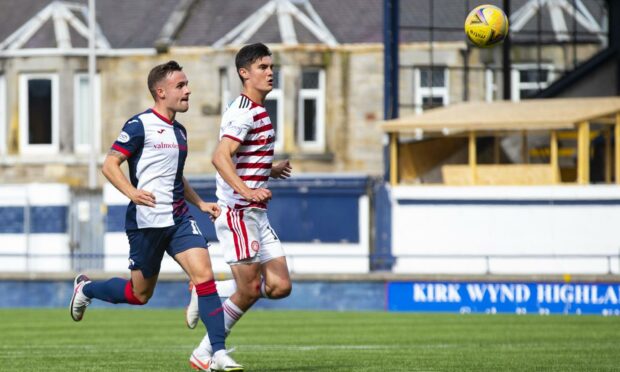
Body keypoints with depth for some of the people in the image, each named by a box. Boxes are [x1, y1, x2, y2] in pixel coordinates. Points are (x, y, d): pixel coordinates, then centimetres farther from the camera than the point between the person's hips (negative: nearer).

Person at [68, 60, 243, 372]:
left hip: (178, 218, 6)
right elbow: (110, 165, -10)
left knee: (204, 274, -13)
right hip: (147, 221, -6)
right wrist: (132, 193, -26)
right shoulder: (140, 125, -9)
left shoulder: (179, 131, 16)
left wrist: (200, 203, 20)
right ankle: (85, 288, 34)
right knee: (140, 294, 6)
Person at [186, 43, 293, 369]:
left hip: (256, 215, 9)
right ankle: (205, 353, 5)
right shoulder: (243, 112, -14)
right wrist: (246, 191, -38)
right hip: (238, 213, -9)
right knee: (249, 290, -7)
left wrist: (270, 171, 28)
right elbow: (220, 157, -28)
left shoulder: (258, 111, 17)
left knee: (279, 286, 2)